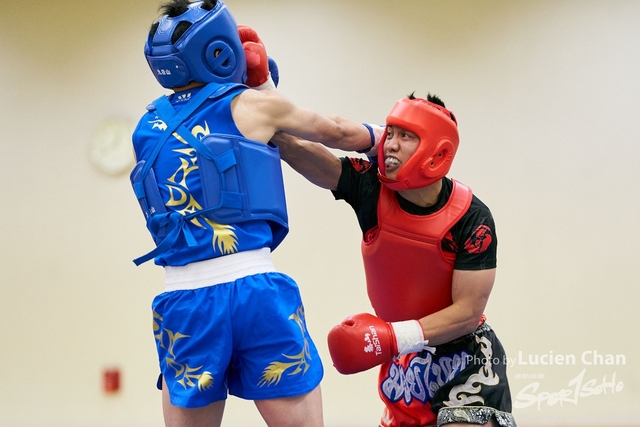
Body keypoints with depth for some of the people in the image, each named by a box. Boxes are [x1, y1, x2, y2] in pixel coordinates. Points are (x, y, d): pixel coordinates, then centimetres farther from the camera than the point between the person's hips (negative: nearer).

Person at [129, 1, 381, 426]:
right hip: (254, 290, -4)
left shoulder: (149, 127, 15)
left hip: (183, 301, 4)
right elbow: (336, 131, 19)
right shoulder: (253, 104, 4)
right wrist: (383, 137, 38)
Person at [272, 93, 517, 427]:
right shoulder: (370, 186, -14)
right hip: (404, 355, 4)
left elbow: (468, 311, -21)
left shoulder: (471, 219, -21)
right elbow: (294, 147, -23)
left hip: (462, 350, -4)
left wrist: (394, 337, -32)